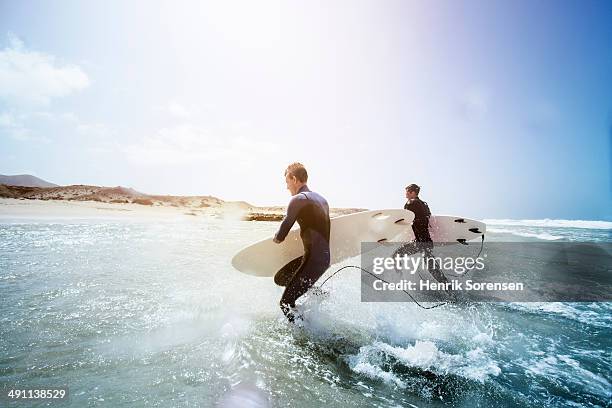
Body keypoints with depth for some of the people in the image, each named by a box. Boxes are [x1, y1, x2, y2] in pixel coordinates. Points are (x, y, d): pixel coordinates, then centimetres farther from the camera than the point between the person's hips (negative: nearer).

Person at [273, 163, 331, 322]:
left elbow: (282, 233, -11)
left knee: (286, 303, -1)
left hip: (314, 259, -9)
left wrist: (277, 238, 11)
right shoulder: (321, 198, 13)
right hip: (325, 256, 9)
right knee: (280, 279, 21)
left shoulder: (298, 199, -13)